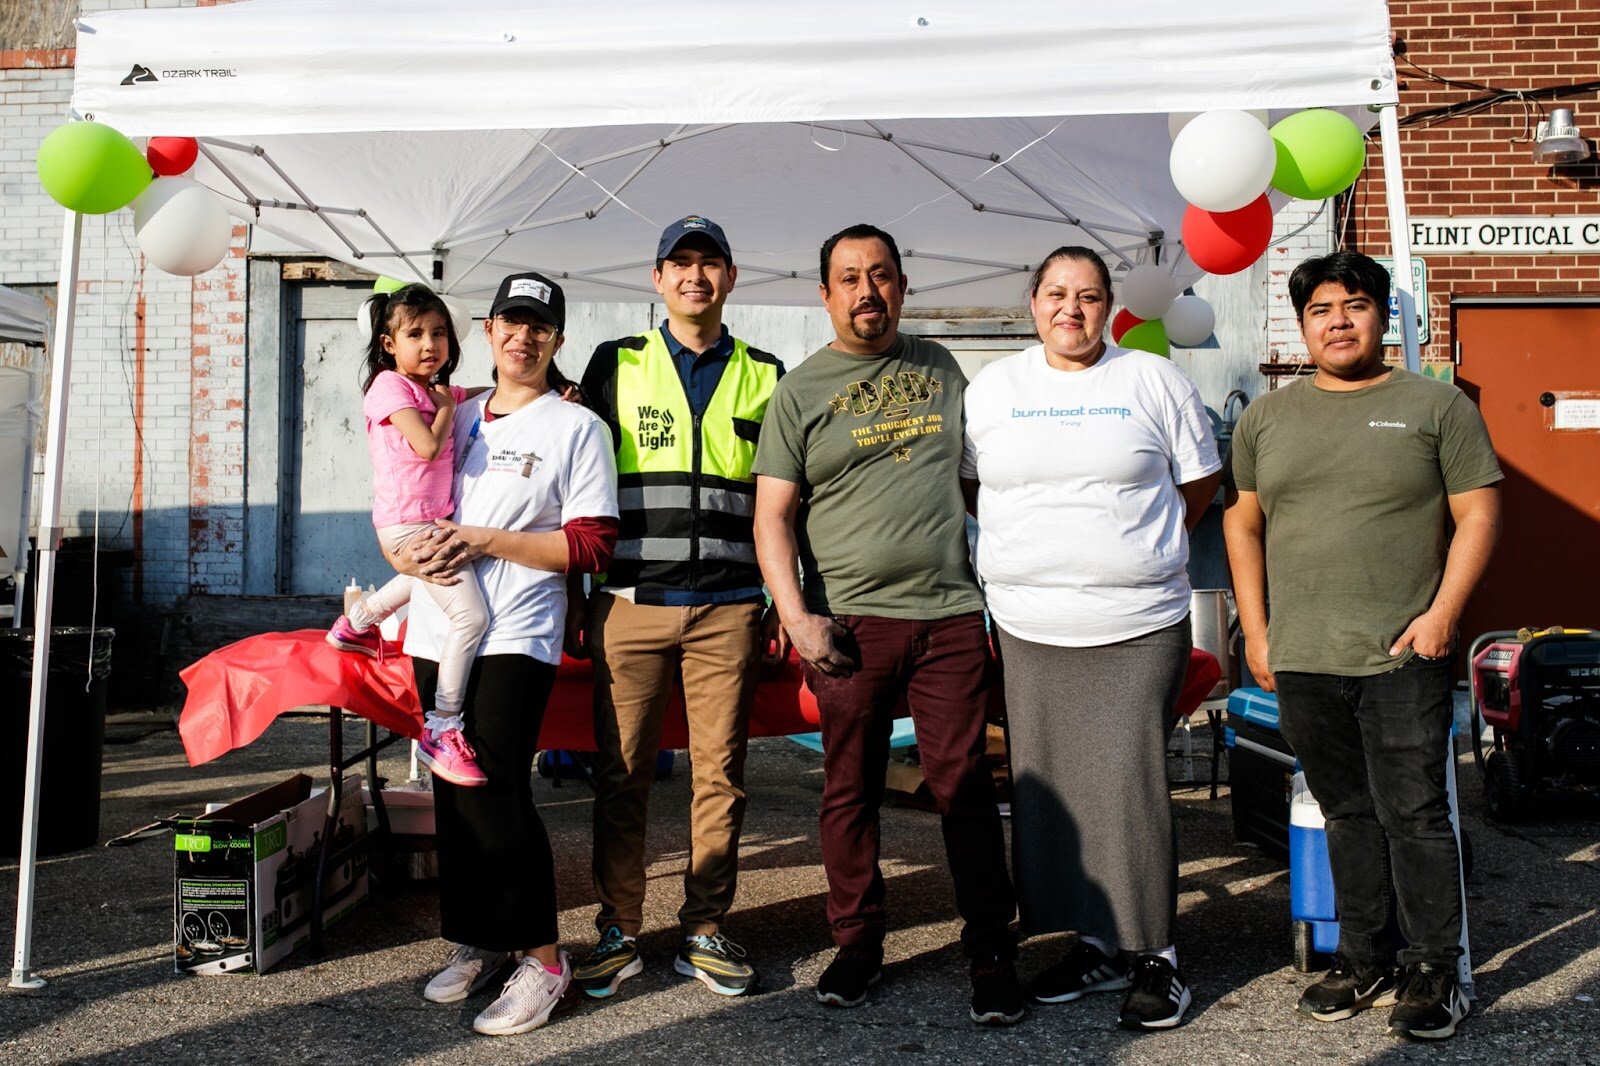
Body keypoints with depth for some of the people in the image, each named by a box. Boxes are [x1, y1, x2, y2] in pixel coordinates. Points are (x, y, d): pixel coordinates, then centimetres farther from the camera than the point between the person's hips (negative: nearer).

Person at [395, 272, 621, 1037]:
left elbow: (592, 546, -8)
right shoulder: (458, 417, 16)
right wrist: (409, 550, -1)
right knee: (452, 794, 10)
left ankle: (542, 958, 2)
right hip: (438, 628, 6)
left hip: (514, 635, -6)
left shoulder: (577, 427, -1)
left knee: (492, 792, -12)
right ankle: (475, 941, 25)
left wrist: (488, 541, -14)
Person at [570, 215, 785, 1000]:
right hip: (629, 603, 0)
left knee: (719, 773, 5)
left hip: (728, 608, 1)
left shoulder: (764, 376, 12)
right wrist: (574, 598, 5)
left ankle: (705, 933, 18)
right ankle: (618, 934, 17)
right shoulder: (615, 365, 9)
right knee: (621, 773, 3)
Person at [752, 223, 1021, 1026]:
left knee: (964, 784, 1)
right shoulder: (800, 389, 4)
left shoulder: (940, 368, 13)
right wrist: (796, 617, -11)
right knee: (850, 790, 7)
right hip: (848, 620, -1)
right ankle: (858, 943, 22)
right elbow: (772, 515, 0)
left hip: (950, 613, 1)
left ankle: (991, 951, 11)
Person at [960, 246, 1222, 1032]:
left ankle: (1153, 955, 11)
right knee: (1046, 791, 7)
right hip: (1029, 629, 3)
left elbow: (1200, 483, 11)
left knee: (1130, 788, -5)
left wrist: (1134, 553, 8)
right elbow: (970, 486, 18)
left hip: (1138, 627, -2)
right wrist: (1040, 550, 10)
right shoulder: (991, 389, 9)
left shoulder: (1155, 381, 4)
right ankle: (1090, 945, 22)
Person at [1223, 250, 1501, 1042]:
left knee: (1413, 815, 1)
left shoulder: (1437, 406, 2)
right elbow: (1243, 522, 14)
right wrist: (1255, 630, 8)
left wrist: (1442, 613, -10)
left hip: (1403, 658, -3)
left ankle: (1432, 972, 16)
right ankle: (1364, 961, 26)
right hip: (1302, 659, 4)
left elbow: (1478, 514, 0)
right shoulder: (1266, 417, 12)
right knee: (1347, 815, 14)